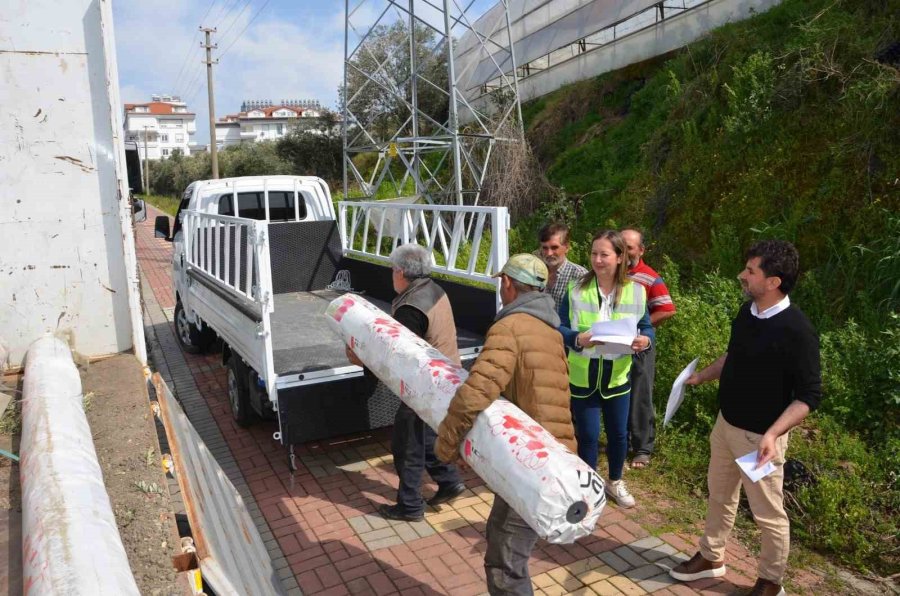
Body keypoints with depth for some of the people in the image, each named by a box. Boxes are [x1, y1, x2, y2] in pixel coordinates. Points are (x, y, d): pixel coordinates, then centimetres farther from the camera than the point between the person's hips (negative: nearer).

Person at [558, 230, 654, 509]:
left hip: (617, 376, 2)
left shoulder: (636, 292, -4)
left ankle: (615, 482, 41)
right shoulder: (577, 289, -8)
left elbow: (646, 328, 4)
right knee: (587, 435, 6)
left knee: (618, 433, 15)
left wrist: (645, 340, -19)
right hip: (583, 377, -2)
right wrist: (578, 339, -27)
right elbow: (559, 328, -7)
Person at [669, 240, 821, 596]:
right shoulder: (747, 310, -2)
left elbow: (809, 395, -21)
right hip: (726, 424, 8)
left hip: (758, 437, -7)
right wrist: (701, 377, 16)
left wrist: (772, 433, -31)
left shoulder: (796, 331, -24)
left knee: (768, 515, 11)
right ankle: (712, 557, 42)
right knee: (719, 495, 22)